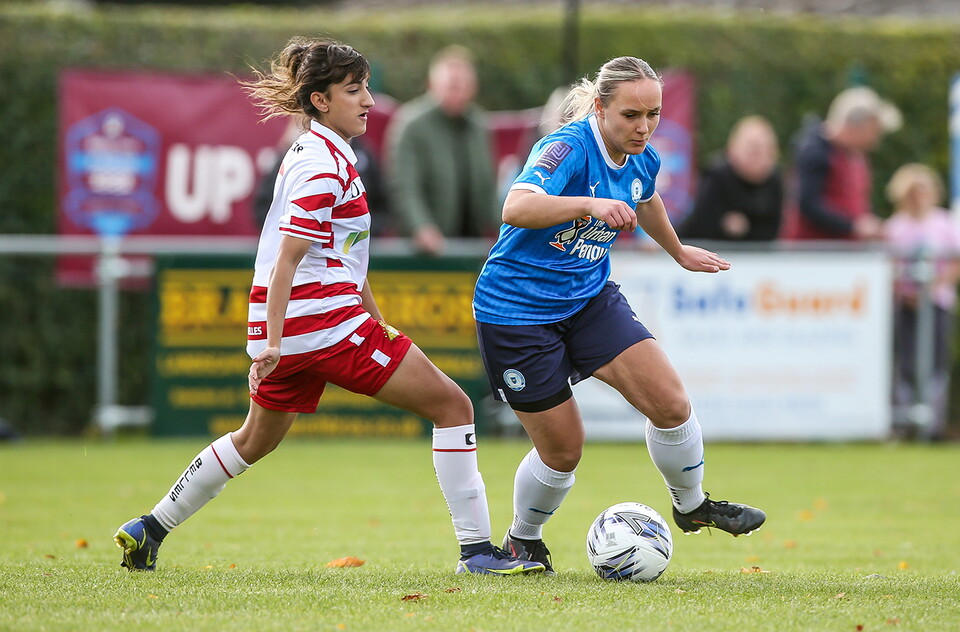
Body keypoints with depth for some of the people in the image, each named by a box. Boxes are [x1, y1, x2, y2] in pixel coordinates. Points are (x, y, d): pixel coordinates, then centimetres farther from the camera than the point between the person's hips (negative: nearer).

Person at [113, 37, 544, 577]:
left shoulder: (320, 153, 17)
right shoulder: (325, 165, -14)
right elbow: (287, 258, -19)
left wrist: (377, 321, 30)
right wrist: (273, 343, -22)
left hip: (287, 328, 10)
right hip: (323, 320, -10)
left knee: (256, 440, 25)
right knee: (452, 406, -6)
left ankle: (148, 531, 29)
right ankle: (477, 549, -9)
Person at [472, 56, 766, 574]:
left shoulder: (642, 161, -2)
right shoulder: (568, 148, -25)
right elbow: (516, 209, -44)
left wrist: (680, 253, 40)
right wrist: (590, 204, -57)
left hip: (591, 298, 6)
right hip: (517, 312, -6)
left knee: (670, 403, -9)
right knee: (563, 449, 0)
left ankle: (692, 505, 17)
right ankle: (522, 540, 28)